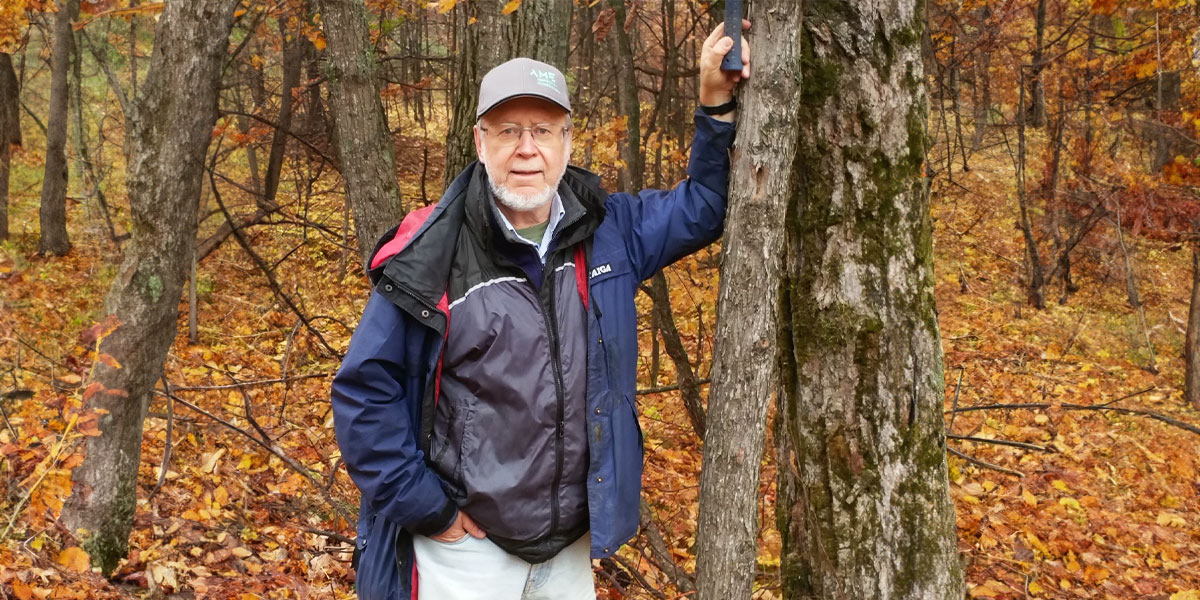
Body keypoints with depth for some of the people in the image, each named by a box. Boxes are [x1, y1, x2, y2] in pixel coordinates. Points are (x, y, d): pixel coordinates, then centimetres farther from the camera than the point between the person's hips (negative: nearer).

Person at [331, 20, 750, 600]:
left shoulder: (607, 230, -1)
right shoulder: (430, 257, -15)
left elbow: (699, 208, 13)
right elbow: (364, 391, -12)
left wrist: (716, 105, 1)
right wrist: (428, 509, -12)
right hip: (468, 546, -4)